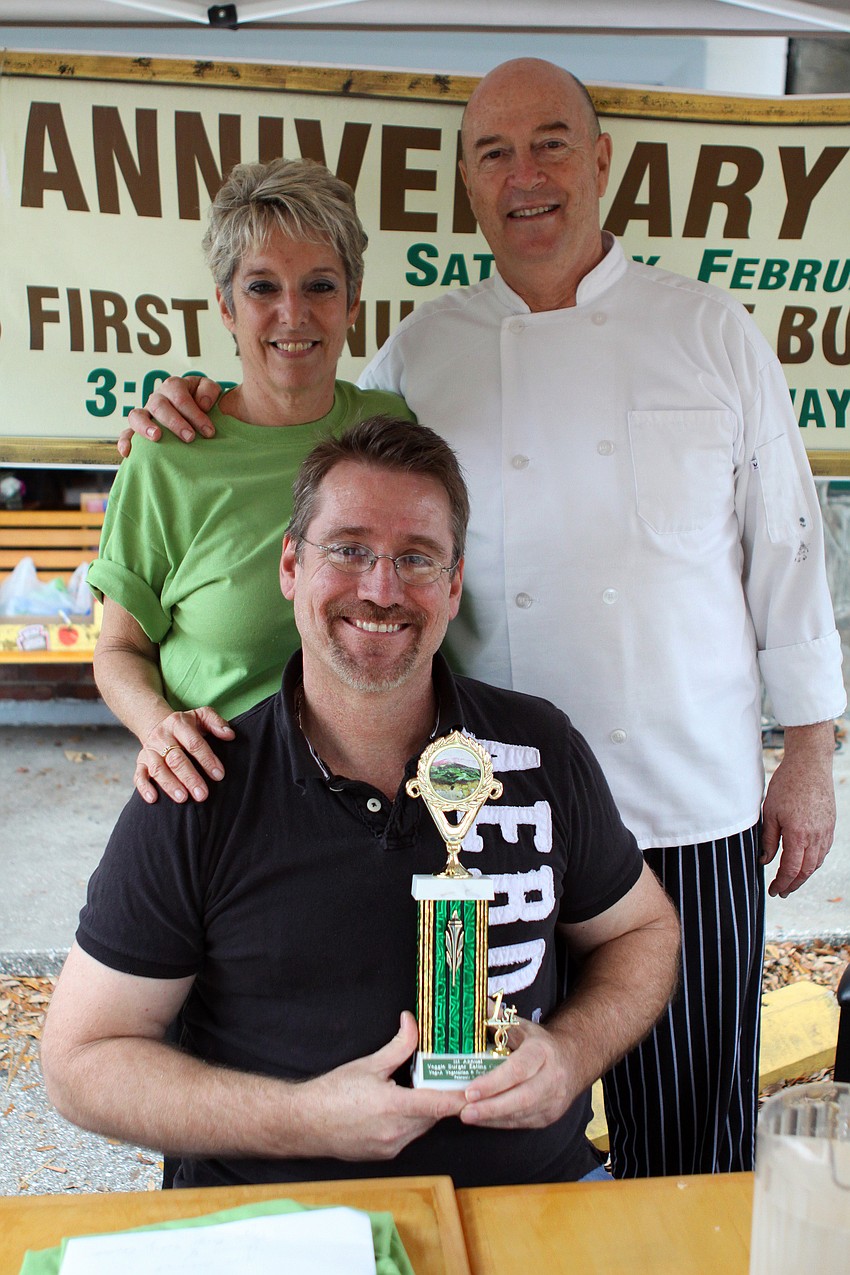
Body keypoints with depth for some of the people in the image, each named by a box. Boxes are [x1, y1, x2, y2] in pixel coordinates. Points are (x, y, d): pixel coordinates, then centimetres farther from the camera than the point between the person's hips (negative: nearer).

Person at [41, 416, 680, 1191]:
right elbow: (81, 1057, -2)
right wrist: (304, 1119, -14)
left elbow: (643, 930, 16)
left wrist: (571, 1053, -5)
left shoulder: (542, 751, 2)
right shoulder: (200, 796, -6)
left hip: (531, 1192, 3)